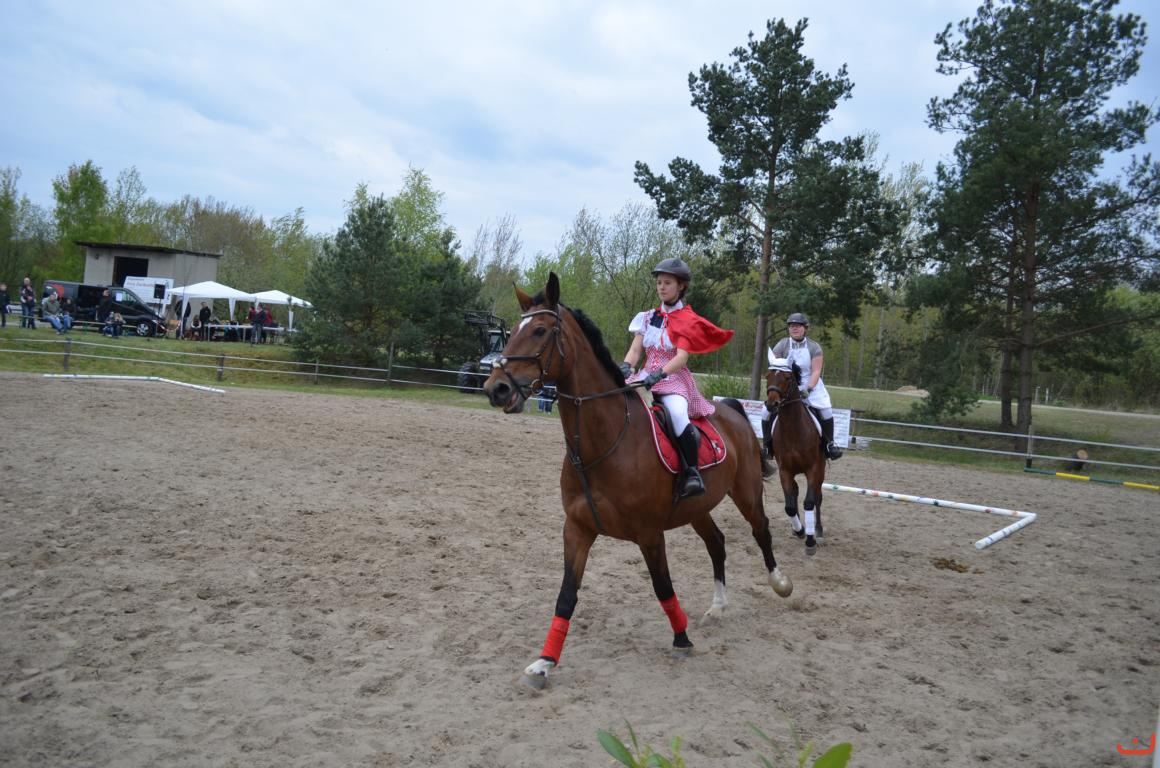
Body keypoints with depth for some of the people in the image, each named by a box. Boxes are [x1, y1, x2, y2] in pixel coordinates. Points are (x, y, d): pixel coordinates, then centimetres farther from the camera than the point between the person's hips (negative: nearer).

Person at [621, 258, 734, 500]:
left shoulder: (688, 321, 2)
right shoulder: (648, 318, 15)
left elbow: (682, 357, -12)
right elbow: (635, 350, 6)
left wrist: (659, 374, -28)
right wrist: (625, 367, -17)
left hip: (675, 379, -5)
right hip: (646, 377, 5)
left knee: (677, 415, -36)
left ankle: (692, 472, -22)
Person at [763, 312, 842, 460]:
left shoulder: (814, 347, -3)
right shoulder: (781, 345, -2)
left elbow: (816, 371, -9)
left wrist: (808, 389, -23)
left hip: (810, 385, -1)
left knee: (826, 411, -21)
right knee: (767, 412, -13)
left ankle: (830, 443, -3)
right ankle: (766, 446, 3)